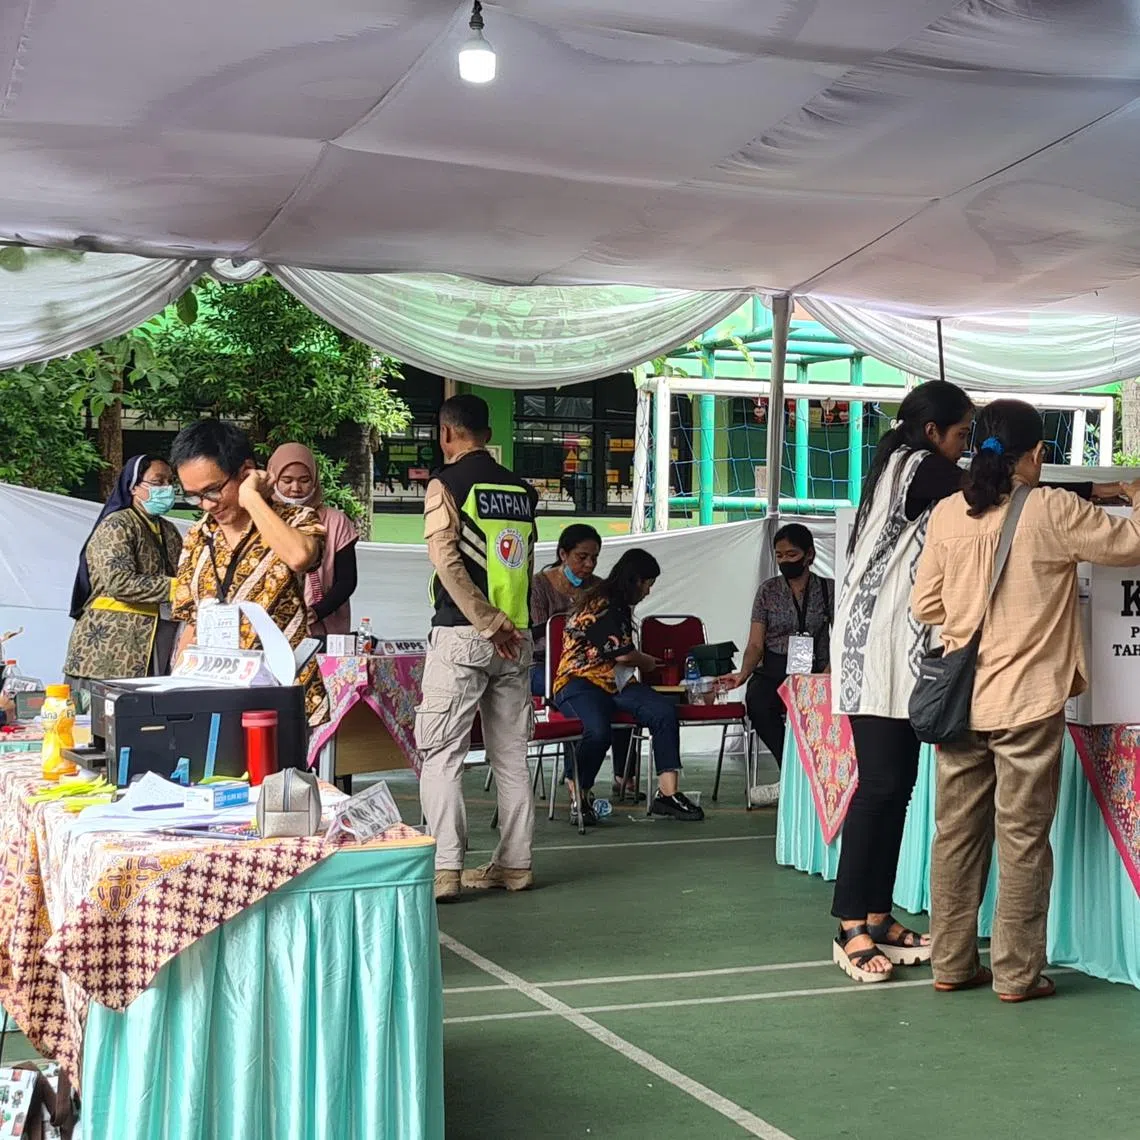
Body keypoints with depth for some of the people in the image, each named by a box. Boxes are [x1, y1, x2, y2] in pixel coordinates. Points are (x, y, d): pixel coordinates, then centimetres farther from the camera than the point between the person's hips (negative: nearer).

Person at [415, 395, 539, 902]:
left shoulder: (446, 484, -5)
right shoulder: (521, 489, 12)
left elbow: (447, 562, -15)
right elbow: (527, 565, 15)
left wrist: (490, 624, -14)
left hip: (462, 635, -6)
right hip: (516, 637, 6)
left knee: (441, 752, -3)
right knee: (511, 753, 10)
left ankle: (444, 868, -8)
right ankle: (514, 863, 14)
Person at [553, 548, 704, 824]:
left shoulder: (619, 606, 21)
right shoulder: (600, 606, -11)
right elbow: (623, 655, -11)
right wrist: (651, 663, 7)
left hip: (616, 683, 9)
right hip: (580, 684, -9)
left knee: (664, 710, -18)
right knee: (598, 730, -37)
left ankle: (667, 793, -21)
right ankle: (578, 798, -15)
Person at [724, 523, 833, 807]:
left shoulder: (828, 589, 9)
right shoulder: (768, 590, 12)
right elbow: (756, 644, 8)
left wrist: (829, 672, -14)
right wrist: (744, 674, -12)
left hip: (815, 669, -1)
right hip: (774, 668, 1)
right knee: (757, 702, -35)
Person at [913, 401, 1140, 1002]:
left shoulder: (947, 513, 2)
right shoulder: (1053, 512, -11)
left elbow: (924, 606, 6)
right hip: (1027, 702, -4)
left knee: (956, 833, 11)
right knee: (1023, 838, 3)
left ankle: (952, 963, 19)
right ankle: (1017, 973, 8)